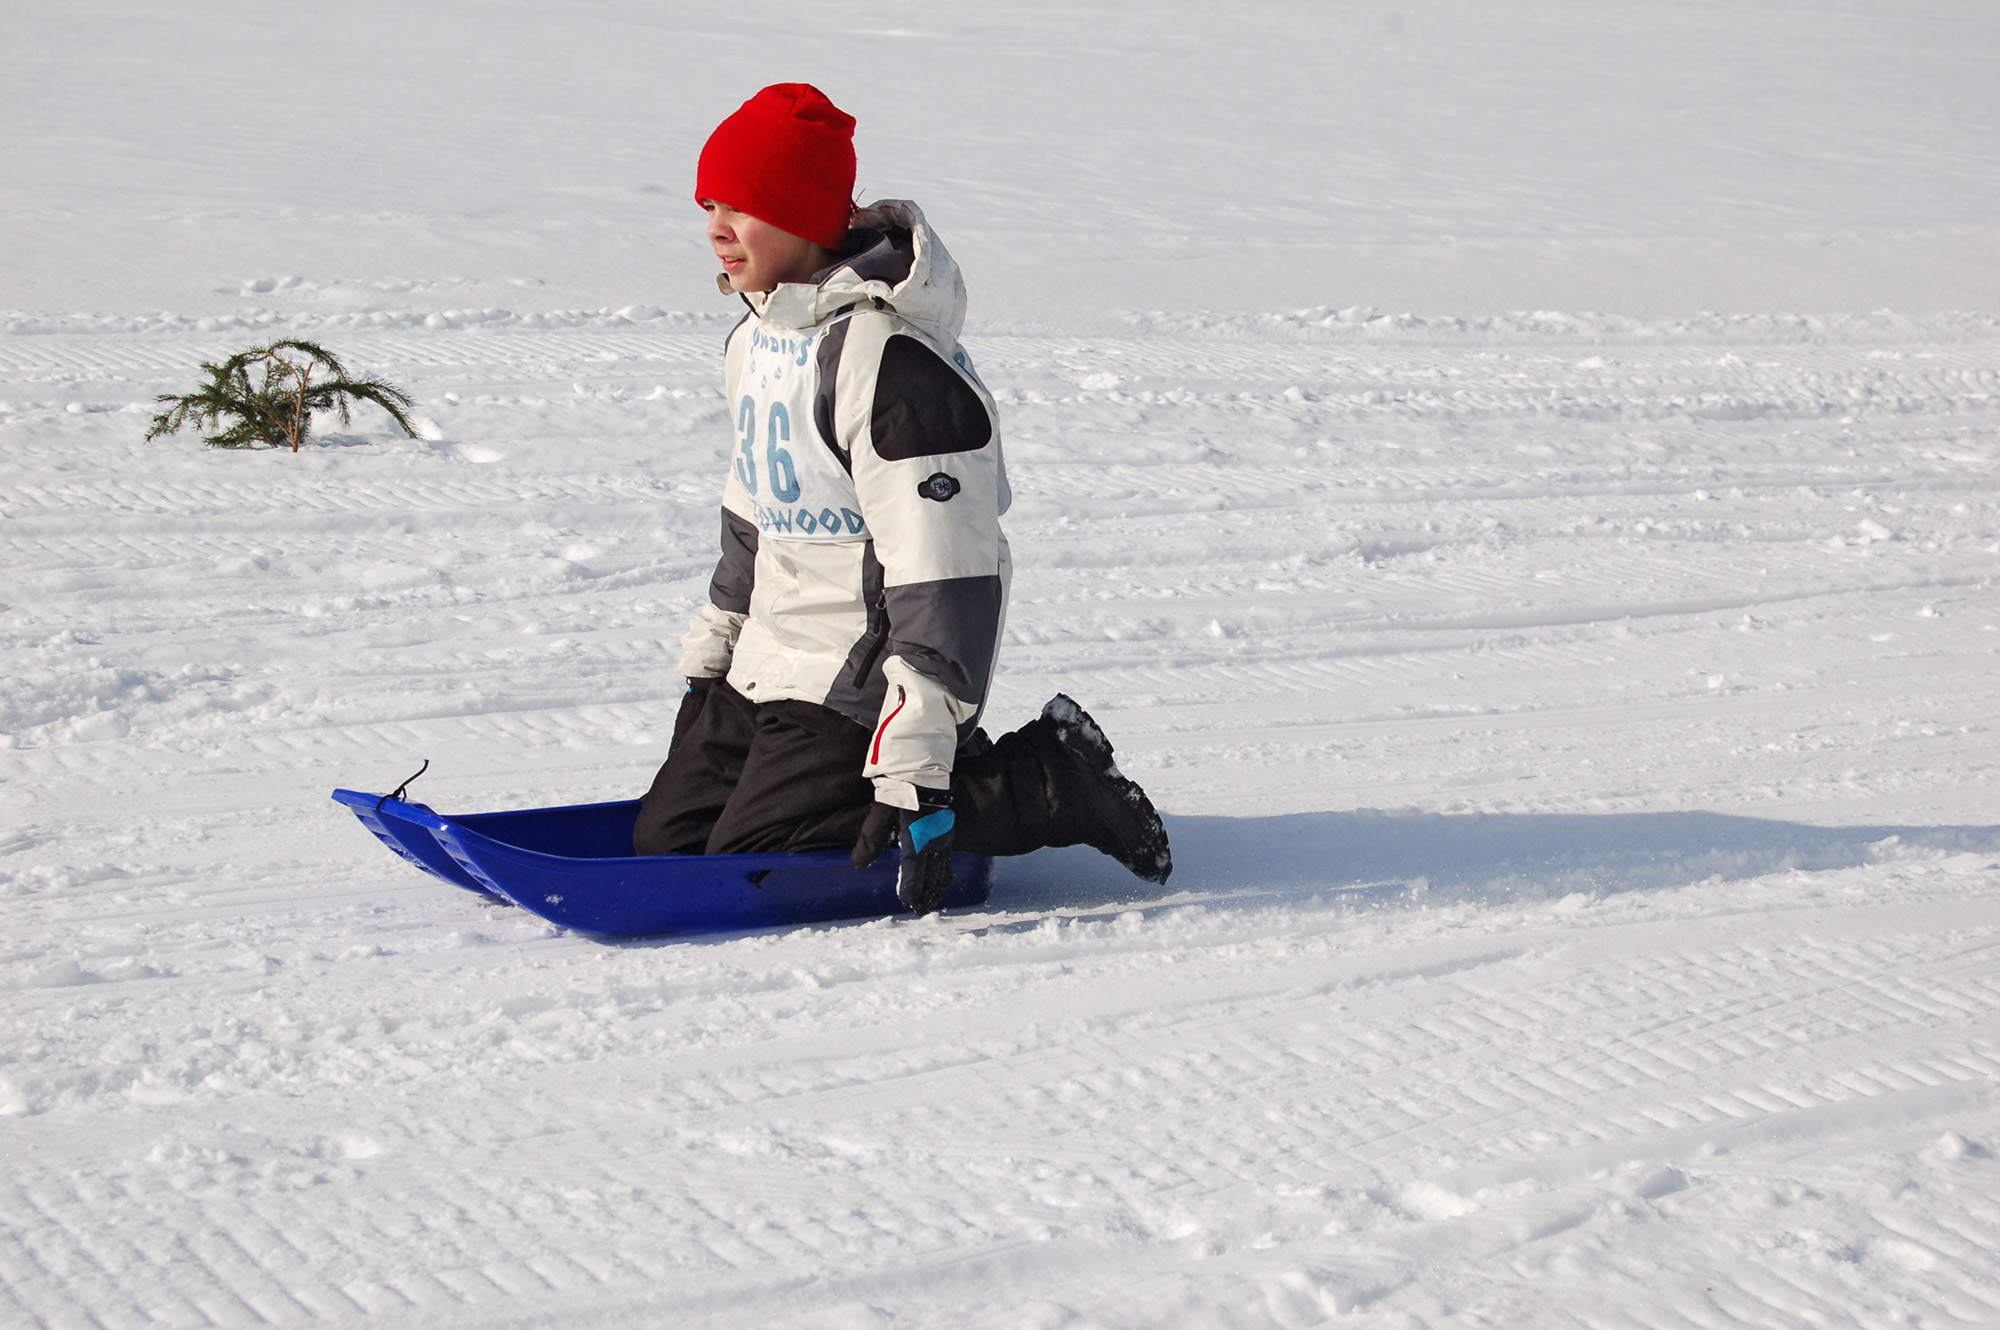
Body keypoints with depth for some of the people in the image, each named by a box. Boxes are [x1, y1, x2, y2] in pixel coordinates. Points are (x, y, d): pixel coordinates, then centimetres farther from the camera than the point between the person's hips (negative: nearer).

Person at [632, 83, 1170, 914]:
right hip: (767, 662, 10)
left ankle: (1050, 787, -6)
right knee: (665, 840, 8)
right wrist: (713, 645, 28)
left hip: (855, 687, -9)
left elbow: (943, 572, -26)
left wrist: (914, 767, -28)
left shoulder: (891, 361, -24)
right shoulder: (759, 337, 8)